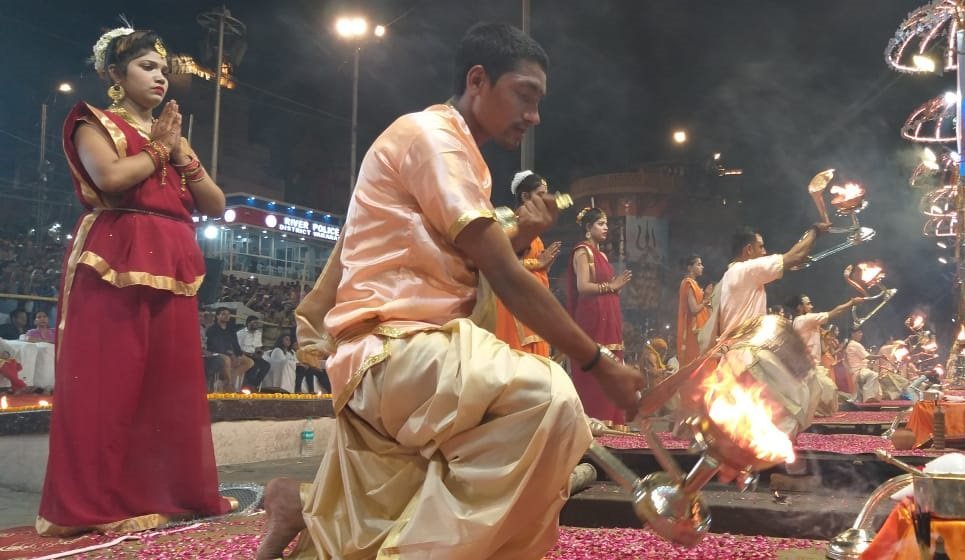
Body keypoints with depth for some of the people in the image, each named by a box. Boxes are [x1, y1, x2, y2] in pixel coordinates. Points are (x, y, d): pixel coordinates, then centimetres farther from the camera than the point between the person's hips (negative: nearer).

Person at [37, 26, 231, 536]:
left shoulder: (171, 134, 25)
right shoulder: (95, 122, 7)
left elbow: (216, 205, 15)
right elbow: (110, 178, -16)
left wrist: (181, 154, 3)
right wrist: (159, 148, -1)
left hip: (172, 269, 6)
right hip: (115, 264, -6)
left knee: (172, 383, 4)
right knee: (109, 381, -8)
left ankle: (168, 493, 10)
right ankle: (97, 503, -3)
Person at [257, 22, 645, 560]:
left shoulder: (457, 156, 23)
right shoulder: (431, 133, -9)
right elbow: (507, 280, -16)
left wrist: (523, 237, 0)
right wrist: (600, 363, -11)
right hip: (394, 350, -10)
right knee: (548, 400, -34)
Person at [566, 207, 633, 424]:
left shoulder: (601, 255, 22)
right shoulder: (582, 251, -4)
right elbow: (583, 286, -15)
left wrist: (616, 285, 8)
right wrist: (611, 286, -9)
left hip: (607, 317, 9)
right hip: (592, 316, -9)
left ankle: (607, 418, 7)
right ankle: (592, 418, -9)